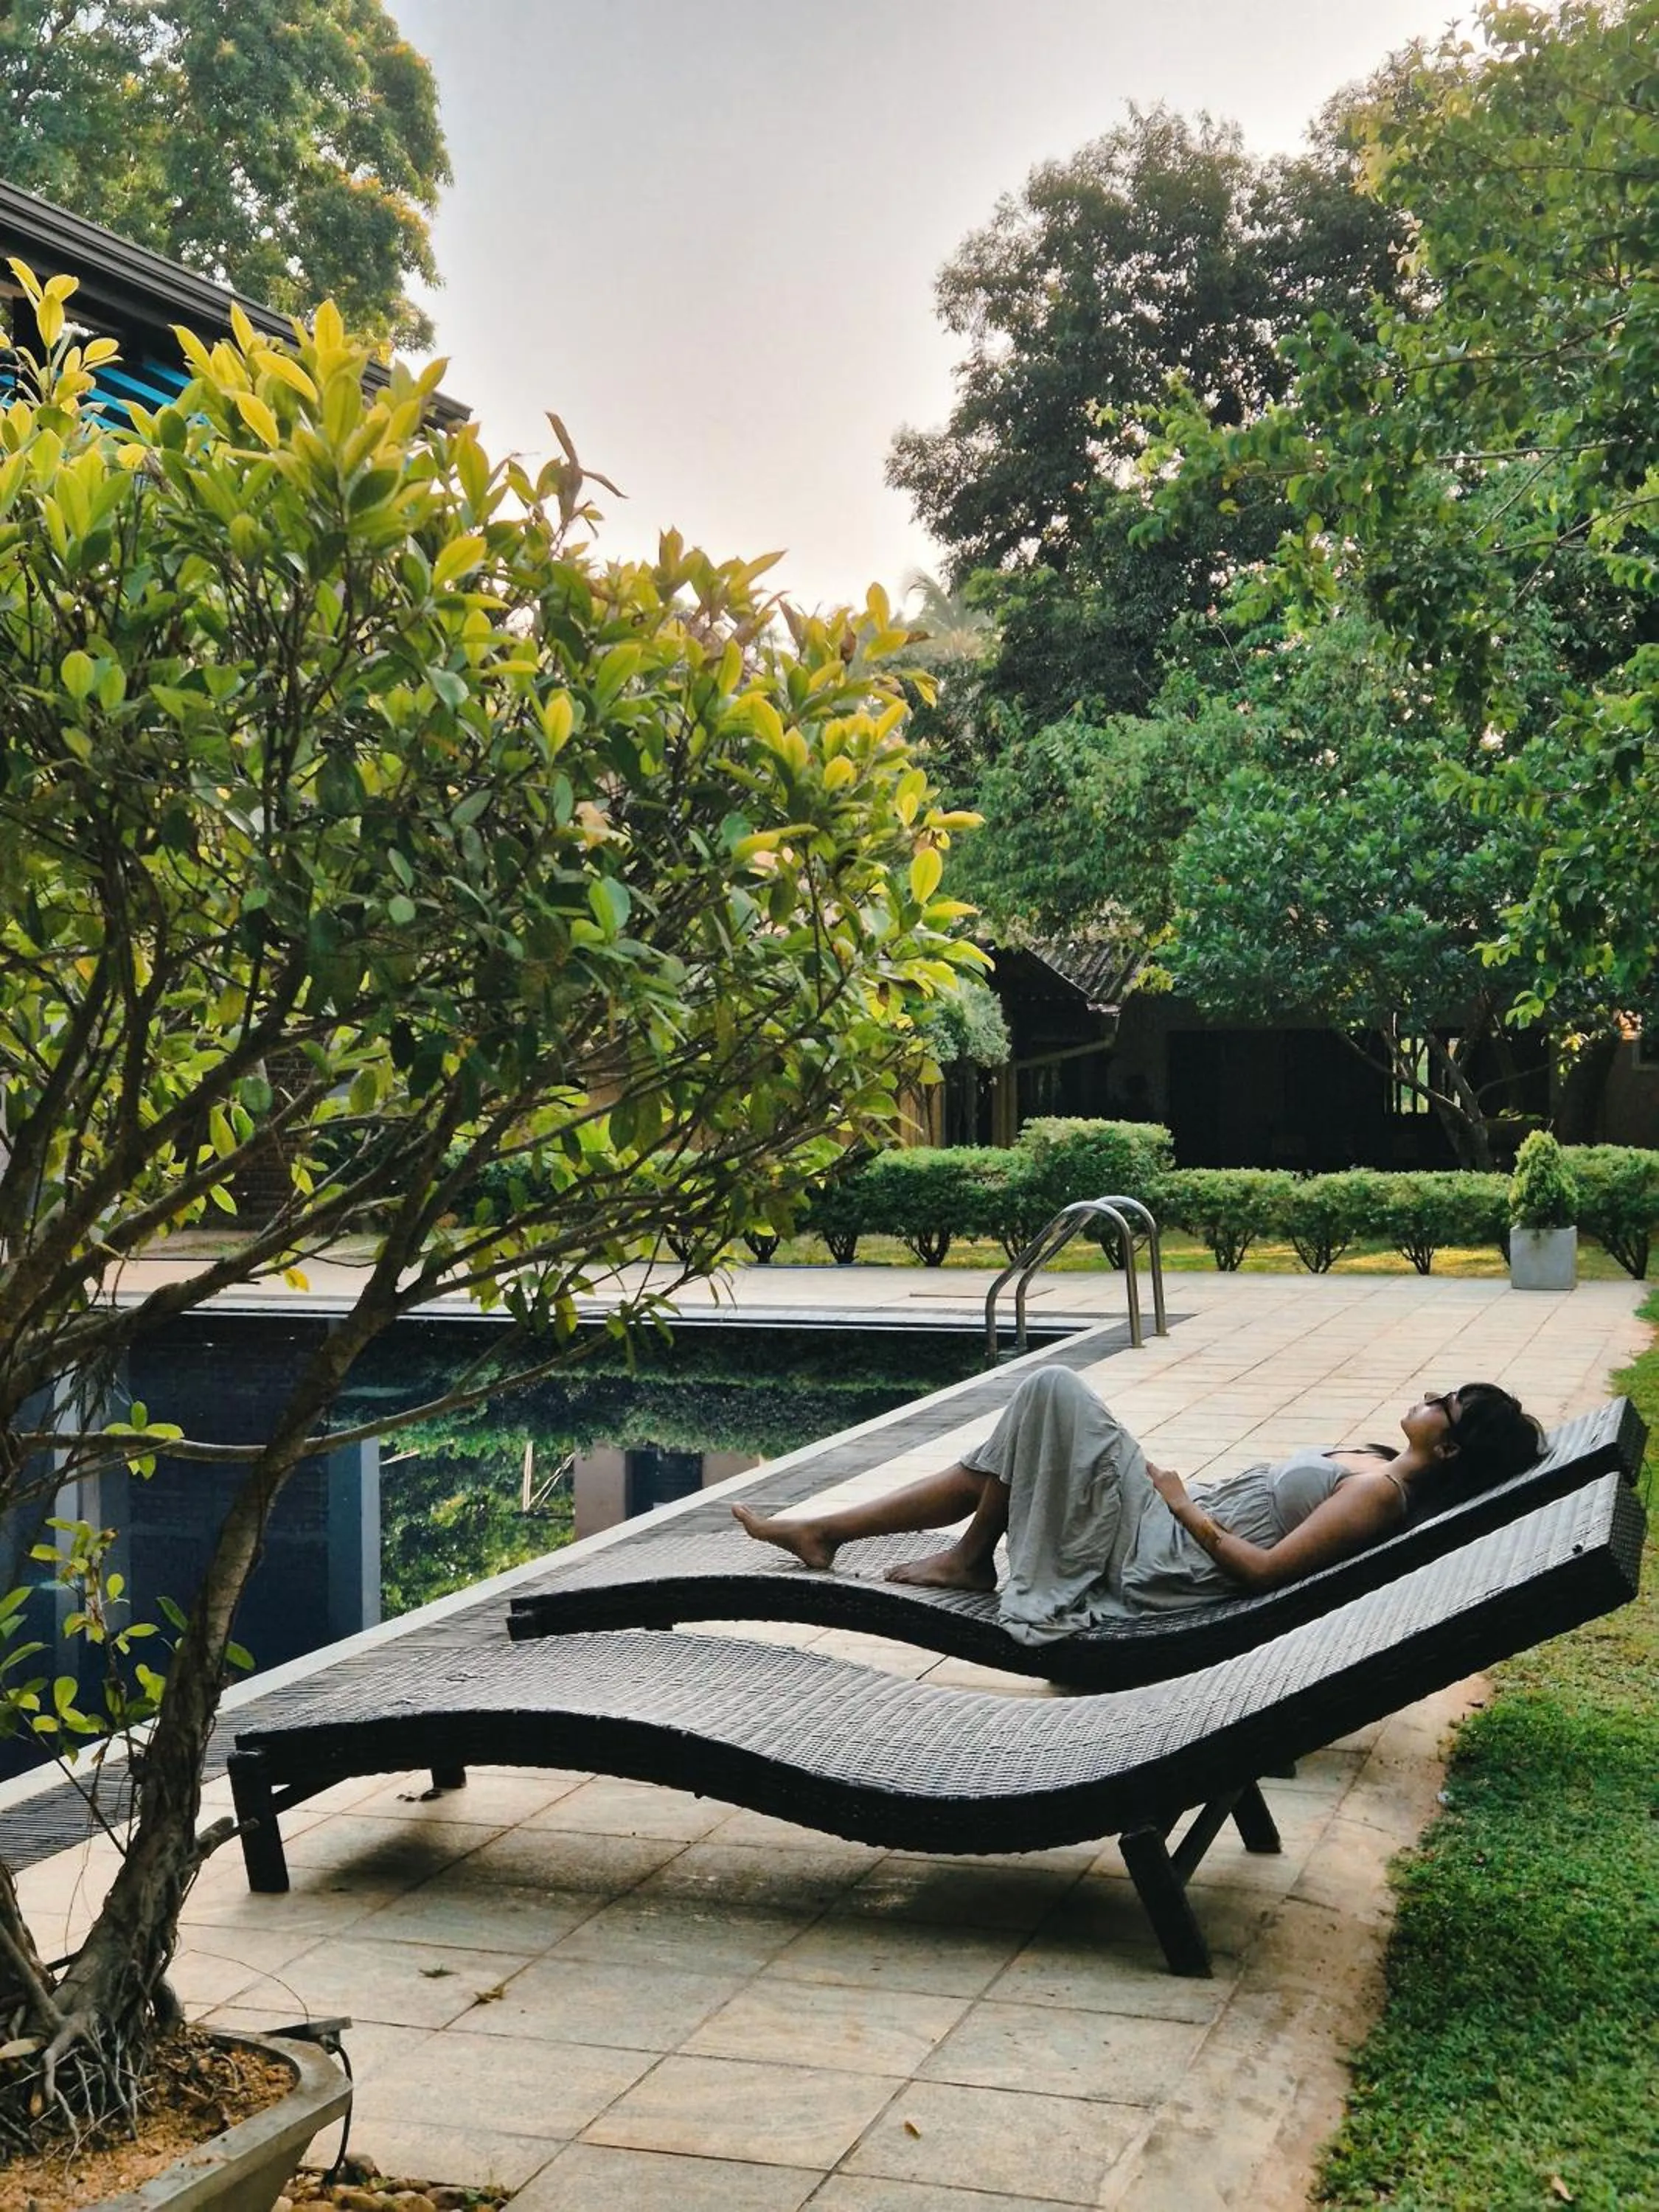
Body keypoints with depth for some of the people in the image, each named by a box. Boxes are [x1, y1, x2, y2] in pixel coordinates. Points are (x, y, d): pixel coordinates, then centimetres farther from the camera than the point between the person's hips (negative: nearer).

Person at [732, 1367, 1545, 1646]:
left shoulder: (1380, 1491, -16)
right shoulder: (1371, 1460, 13)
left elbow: (1266, 1567, -23)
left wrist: (1184, 1507, -12)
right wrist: (1190, 1500, 11)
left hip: (1160, 1567, -9)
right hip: (1181, 1533, 9)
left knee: (1054, 1389, -14)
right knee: (987, 1471, 10)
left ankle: (969, 1558, 0)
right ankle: (824, 1532, 15)